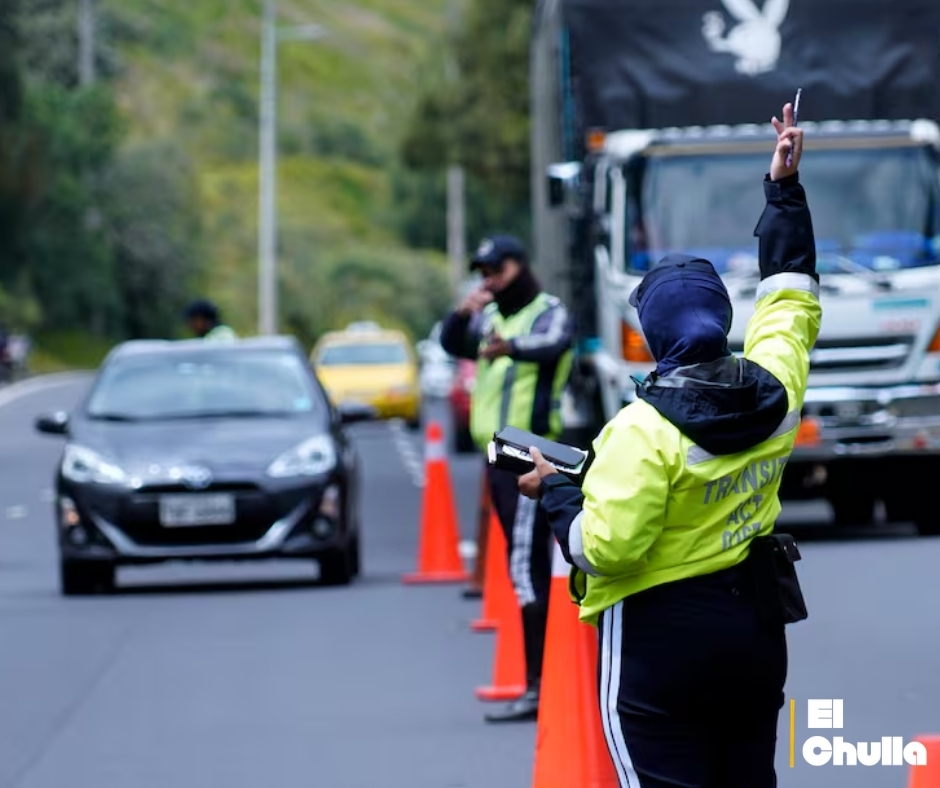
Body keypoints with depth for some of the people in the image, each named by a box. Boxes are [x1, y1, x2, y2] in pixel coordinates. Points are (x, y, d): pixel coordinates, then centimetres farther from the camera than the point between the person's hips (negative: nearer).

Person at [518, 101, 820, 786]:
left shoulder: (645, 430, -19)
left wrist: (553, 491, -3)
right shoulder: (772, 393, -1)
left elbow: (603, 548, -21)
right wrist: (786, 187, 24)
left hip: (661, 635, -7)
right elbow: (792, 295, 16)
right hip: (755, 627, 7)